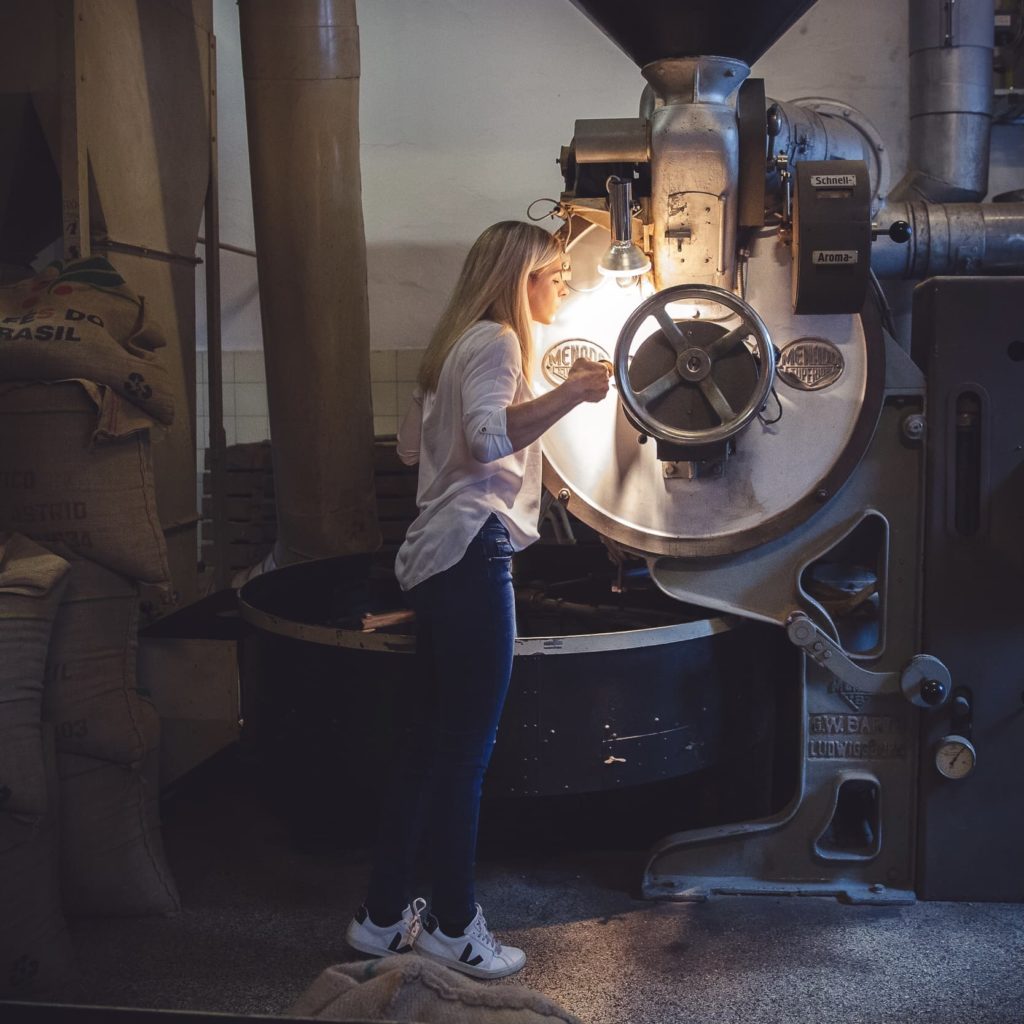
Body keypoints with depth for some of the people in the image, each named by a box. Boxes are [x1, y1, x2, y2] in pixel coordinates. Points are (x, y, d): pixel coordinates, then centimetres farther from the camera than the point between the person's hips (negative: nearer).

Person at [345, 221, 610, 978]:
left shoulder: (461, 342, 22)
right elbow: (489, 438, -23)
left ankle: (385, 916, 20)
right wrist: (569, 393, -19)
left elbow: (410, 445, 26)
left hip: (441, 555, 10)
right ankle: (454, 927, 7)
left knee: (426, 742, 12)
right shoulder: (495, 340, -7)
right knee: (467, 746, -3)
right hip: (472, 552, -10)